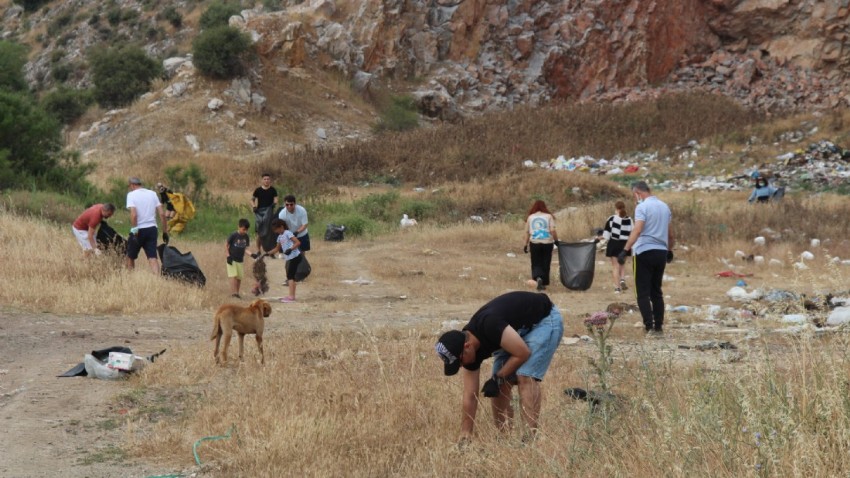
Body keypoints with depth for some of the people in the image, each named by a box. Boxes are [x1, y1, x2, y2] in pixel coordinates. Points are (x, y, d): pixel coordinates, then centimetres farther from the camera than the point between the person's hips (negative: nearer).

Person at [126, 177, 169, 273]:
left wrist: (134, 231, -16)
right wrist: (165, 231, 9)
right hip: (152, 229, 4)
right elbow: (162, 214, 4)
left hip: (139, 230, -4)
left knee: (130, 256, 14)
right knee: (152, 257, -2)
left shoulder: (131, 194, -4)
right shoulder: (152, 194, 9)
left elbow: (133, 214, -19)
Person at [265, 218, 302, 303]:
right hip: (289, 258, 9)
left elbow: (298, 242, -20)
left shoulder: (287, 233, -11)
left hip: (294, 257, -9)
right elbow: (277, 249, 23)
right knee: (289, 276, 11)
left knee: (290, 276, -11)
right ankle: (291, 296, 17)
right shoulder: (280, 237, 15)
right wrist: (268, 253, 13)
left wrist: (290, 249, -30)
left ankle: (291, 296, -13)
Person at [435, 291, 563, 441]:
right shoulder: (471, 350, -11)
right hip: (521, 331, 8)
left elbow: (523, 354, -28)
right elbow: (469, 397, -5)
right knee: (500, 386, -2)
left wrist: (498, 378, -17)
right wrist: (465, 436, -5)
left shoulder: (489, 326, -37)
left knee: (525, 377, -23)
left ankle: (531, 437, -25)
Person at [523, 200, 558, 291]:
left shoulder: (530, 217, 6)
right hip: (547, 243, -1)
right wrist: (556, 240, 1)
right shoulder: (549, 216, 1)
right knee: (546, 264, 11)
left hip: (534, 243, 1)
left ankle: (538, 278, -20)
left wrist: (526, 244, 11)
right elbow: (553, 230, -9)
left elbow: (527, 232, 6)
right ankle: (544, 283, 14)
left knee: (536, 264, 6)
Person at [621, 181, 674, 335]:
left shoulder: (642, 207, -9)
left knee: (643, 292, -2)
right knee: (656, 291, 14)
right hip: (661, 252, 7)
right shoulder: (664, 206, 13)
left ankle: (649, 326, -11)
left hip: (645, 252, -7)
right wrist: (670, 251, 33)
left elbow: (637, 230, -22)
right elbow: (670, 234, 19)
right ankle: (659, 326, 12)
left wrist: (625, 250, -27)